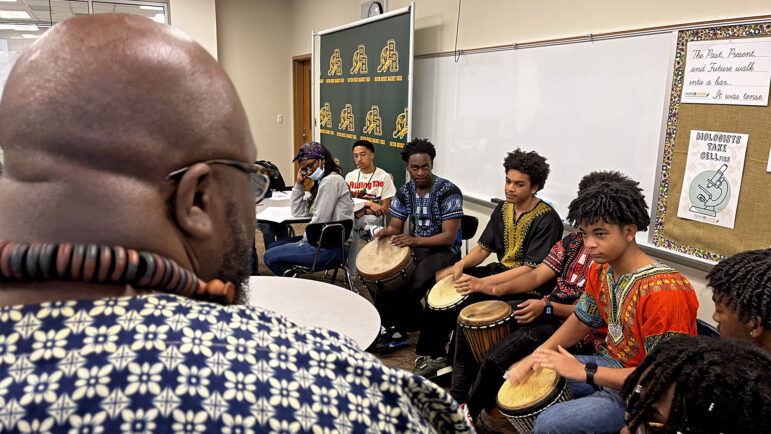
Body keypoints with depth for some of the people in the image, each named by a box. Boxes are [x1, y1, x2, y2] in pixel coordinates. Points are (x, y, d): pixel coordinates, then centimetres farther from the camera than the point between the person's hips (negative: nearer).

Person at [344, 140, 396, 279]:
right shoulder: (350, 176, 11)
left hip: (373, 219, -3)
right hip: (351, 218, 3)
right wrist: (369, 204, -17)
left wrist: (362, 212, -18)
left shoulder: (384, 177, -1)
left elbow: (384, 209, -6)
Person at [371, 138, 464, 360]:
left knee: (412, 288, -29)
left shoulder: (448, 192, -15)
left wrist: (416, 241, -33)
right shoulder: (405, 192, 5)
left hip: (443, 250, -6)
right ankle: (395, 329, 5)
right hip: (414, 245, 7)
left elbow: (449, 236, -19)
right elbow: (395, 226, 8)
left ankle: (433, 350, -13)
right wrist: (386, 232, -17)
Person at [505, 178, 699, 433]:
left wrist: (584, 372, -27)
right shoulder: (601, 271, -4)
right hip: (610, 364, 8)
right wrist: (538, 355, -5)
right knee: (529, 375, 8)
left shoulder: (663, 291, -31)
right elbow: (582, 320, 10)